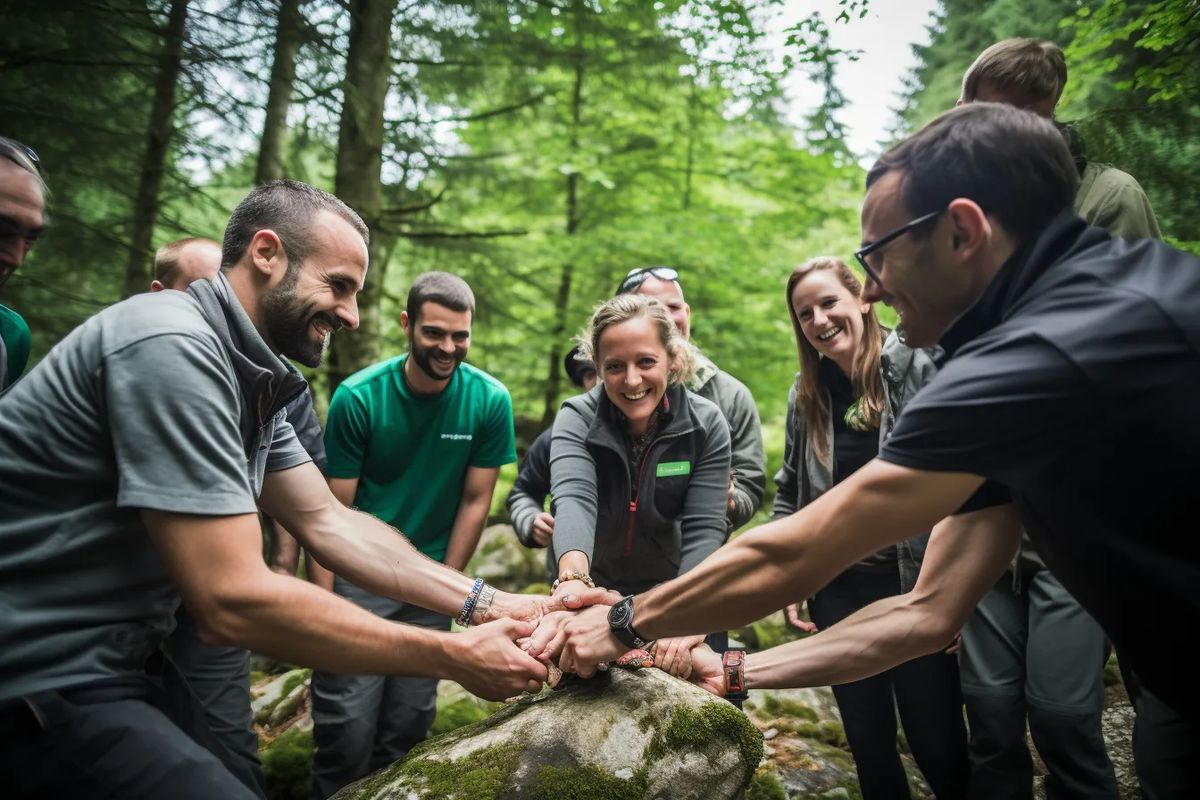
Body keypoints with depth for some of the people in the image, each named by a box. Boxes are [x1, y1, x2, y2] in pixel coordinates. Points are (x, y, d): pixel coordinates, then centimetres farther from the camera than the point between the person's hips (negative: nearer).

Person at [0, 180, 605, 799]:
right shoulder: (171, 346, -24)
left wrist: (484, 603, -6)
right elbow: (232, 599, -29)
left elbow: (328, 522, 4)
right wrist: (456, 658, -22)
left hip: (117, 657, 9)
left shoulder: (251, 380, 6)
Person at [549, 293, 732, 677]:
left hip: (671, 595, 0)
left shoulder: (707, 425, -17)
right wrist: (572, 579, -58)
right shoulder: (577, 418, -19)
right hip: (593, 593, 0)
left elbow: (703, 530, -24)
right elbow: (574, 499, -37)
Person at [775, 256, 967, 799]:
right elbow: (789, 494, 12)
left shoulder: (920, 368, -7)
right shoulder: (806, 394, 6)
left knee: (938, 744, 7)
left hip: (916, 586, -4)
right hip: (838, 591, 4)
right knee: (868, 744, 15)